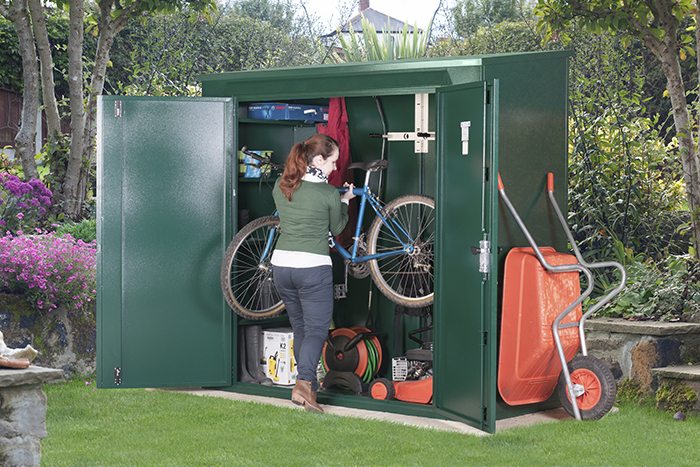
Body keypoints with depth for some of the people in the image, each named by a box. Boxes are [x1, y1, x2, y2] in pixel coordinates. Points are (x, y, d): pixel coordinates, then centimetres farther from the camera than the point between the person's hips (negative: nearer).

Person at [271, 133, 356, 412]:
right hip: (313, 267, -5)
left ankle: (309, 386, 20)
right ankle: (304, 384, -18)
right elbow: (336, 228, 7)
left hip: (281, 265, 6)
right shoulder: (328, 194, -9)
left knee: (300, 328, 17)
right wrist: (345, 201, 24)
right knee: (316, 330, 0)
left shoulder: (280, 186, 5)